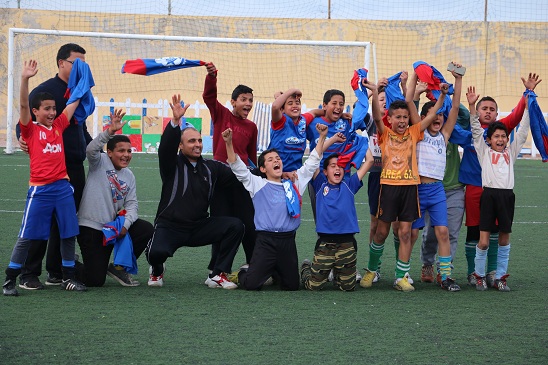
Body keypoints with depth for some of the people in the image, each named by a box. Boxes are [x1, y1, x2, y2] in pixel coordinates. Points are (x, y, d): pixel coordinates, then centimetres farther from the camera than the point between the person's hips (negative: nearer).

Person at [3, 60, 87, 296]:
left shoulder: (59, 126, 11)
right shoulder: (31, 130, -1)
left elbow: (74, 103, 15)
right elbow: (23, 105, -15)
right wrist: (25, 79, -26)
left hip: (62, 187, 5)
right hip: (40, 190, -5)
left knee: (69, 234, 8)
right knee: (27, 236, -1)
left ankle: (68, 278, 20)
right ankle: (10, 280, 7)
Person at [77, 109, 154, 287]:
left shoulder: (129, 176, 12)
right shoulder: (100, 162, -5)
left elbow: (132, 203, 6)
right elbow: (91, 149, -27)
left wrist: (126, 224, -14)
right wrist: (110, 132, -42)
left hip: (114, 225, 6)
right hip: (90, 226, -6)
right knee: (95, 280, -12)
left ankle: (119, 267, 5)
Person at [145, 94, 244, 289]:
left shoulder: (211, 168, 10)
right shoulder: (172, 165, -3)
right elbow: (166, 147, -24)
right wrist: (175, 121, -40)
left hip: (199, 227, 4)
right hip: (169, 227, -4)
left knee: (235, 225, -17)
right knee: (157, 251, -34)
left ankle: (217, 275, -7)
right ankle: (157, 271, 7)